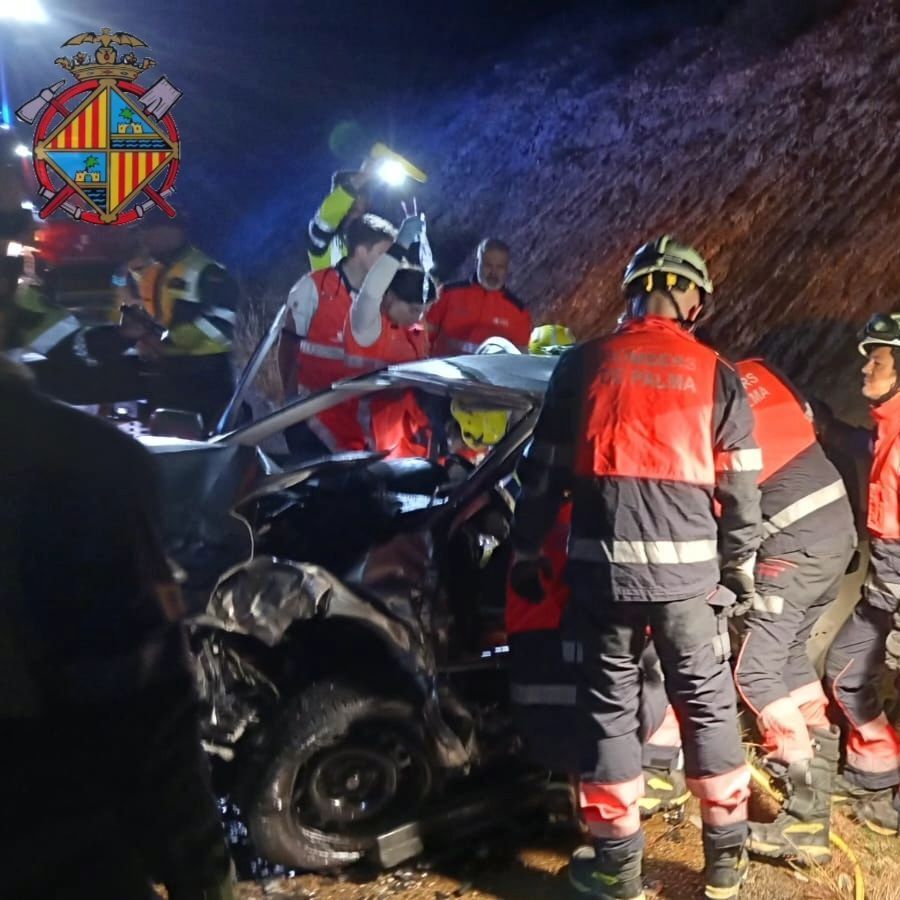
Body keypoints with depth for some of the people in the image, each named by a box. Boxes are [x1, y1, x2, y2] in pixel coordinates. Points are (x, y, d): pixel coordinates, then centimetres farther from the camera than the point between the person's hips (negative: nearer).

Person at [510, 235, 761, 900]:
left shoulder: (583, 363, 4)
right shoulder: (715, 373, 2)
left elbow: (543, 469, 5)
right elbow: (741, 490, 3)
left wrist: (527, 551, 14)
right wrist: (741, 568, 15)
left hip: (604, 565, 0)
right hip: (690, 567, 0)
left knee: (611, 706, 11)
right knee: (708, 703, 15)